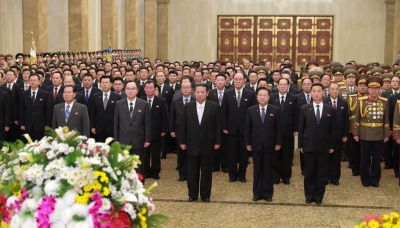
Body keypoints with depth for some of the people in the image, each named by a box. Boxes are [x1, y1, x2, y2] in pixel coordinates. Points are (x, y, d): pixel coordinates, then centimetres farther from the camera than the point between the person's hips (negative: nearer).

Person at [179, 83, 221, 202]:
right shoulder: (187, 107, 1)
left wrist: (217, 142, -4)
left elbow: (217, 125, -1)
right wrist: (182, 141, 1)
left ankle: (205, 195, 19)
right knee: (192, 172, 8)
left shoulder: (214, 107, -3)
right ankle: (192, 195, 20)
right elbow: (183, 125, 3)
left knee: (206, 172, 8)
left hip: (207, 145, -1)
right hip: (192, 145, 1)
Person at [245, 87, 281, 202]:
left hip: (269, 145, -1)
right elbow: (248, 128, 2)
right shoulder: (251, 110, 2)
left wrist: (278, 143, -4)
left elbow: (278, 128, -1)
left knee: (268, 170, 7)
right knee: (257, 170, 8)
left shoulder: (275, 110, -1)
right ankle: (257, 193, 16)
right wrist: (248, 143, -1)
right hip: (256, 145, 1)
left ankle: (268, 193, 16)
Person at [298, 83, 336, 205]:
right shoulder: (304, 109, 2)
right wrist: (300, 145, -1)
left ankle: (319, 196, 18)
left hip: (324, 146, 0)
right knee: (309, 172, 7)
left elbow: (332, 129, 4)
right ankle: (309, 196, 20)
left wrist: (332, 146, 1)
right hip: (308, 145, 0)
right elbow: (301, 128, 2)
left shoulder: (330, 110, 3)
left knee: (322, 173, 6)